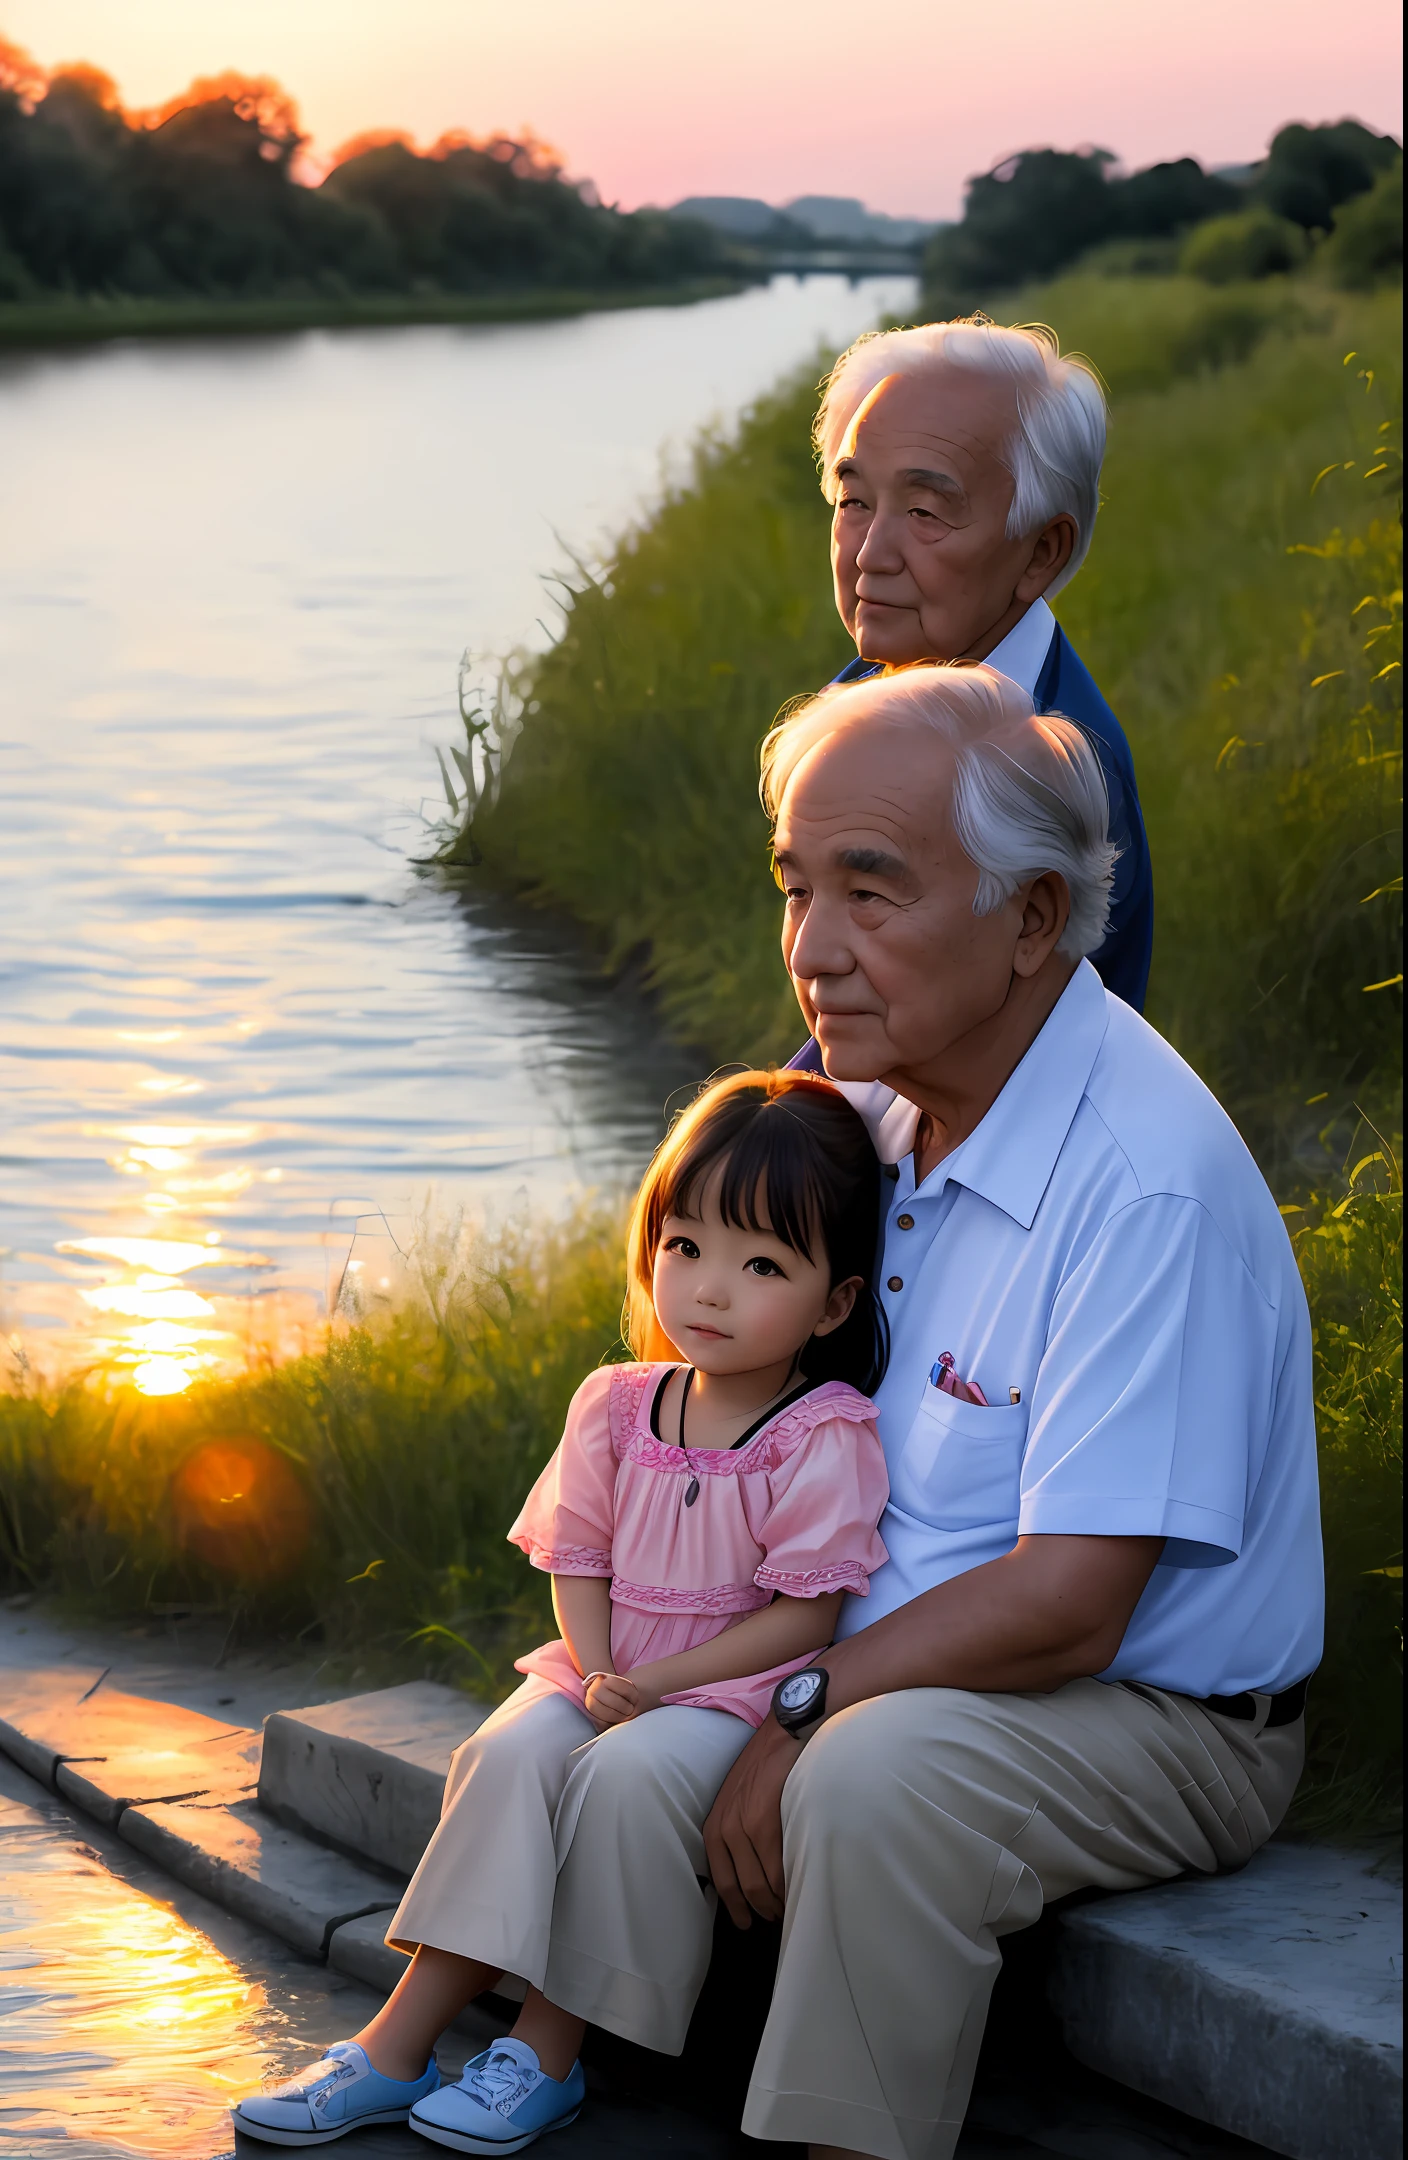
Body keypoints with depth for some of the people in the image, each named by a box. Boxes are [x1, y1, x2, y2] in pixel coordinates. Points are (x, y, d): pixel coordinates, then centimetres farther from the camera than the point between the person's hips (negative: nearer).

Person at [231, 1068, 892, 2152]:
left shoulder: (826, 1439, -11)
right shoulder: (617, 1405, 5)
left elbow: (804, 1614, -14)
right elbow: (578, 1564, 8)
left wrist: (653, 1684, -18)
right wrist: (597, 1676, -12)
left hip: (739, 1690, -5)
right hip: (609, 1672, 5)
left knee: (625, 1776, -32)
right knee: (510, 1754, -24)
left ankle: (548, 2053, -18)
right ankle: (398, 2046, -24)